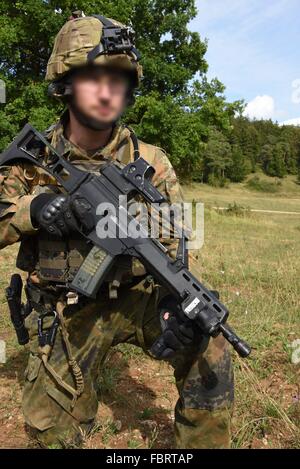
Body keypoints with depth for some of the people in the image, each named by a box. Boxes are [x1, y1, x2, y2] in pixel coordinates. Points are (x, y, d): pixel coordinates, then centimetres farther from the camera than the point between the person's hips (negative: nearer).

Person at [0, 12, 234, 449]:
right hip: (63, 315, 1)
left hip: (135, 298, 0)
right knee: (52, 429, 5)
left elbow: (178, 242, -9)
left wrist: (178, 300, -28)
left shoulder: (150, 162, -8)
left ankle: (202, 442, 4)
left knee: (208, 348, -21)